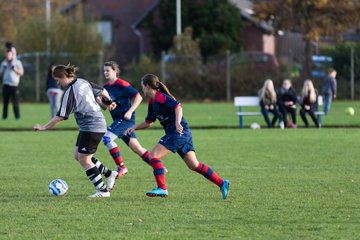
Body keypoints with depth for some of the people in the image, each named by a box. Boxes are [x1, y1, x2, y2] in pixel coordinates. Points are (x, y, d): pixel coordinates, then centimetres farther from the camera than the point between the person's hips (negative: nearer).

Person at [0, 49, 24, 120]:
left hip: (14, 85, -3)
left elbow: (21, 73, 1)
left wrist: (15, 69, -12)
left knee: (15, 102, -6)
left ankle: (17, 116, -2)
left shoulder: (17, 62, 5)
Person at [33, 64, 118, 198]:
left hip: (91, 127, -10)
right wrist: (109, 102, 40)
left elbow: (60, 116, -21)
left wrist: (43, 128, -12)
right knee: (78, 156, 15)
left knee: (84, 160, -3)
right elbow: (103, 91, 19)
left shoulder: (70, 92, -20)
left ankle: (103, 190, 1)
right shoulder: (83, 82, 6)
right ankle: (109, 174, 19)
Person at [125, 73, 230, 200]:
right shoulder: (152, 102, 19)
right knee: (194, 165, 7)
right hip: (183, 134, 10)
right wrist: (134, 128, 20)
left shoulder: (160, 97, -10)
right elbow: (149, 122, 29)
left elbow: (178, 107, -23)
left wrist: (177, 123, -36)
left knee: (153, 155, -11)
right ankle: (222, 183, 7)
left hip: (178, 132, -10)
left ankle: (162, 188, -14)